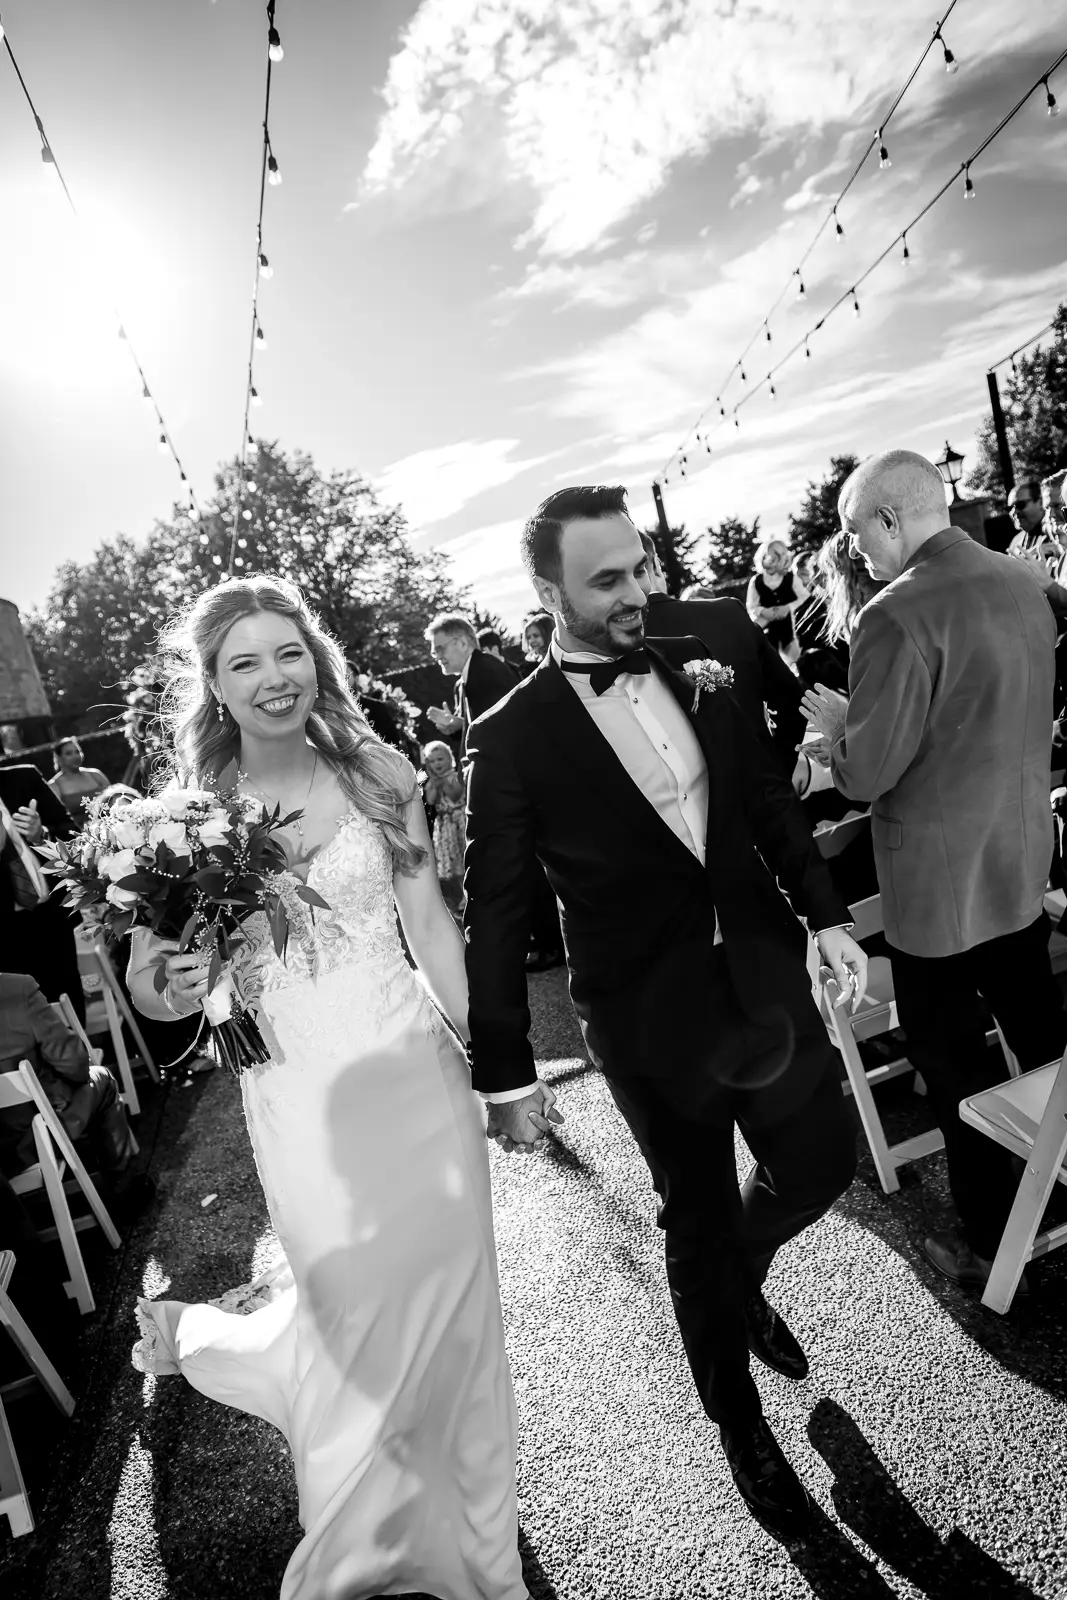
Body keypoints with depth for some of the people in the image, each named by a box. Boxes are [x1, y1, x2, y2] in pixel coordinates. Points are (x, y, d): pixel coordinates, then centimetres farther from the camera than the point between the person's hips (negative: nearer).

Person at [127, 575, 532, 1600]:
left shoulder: (378, 773, -4)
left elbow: (430, 924, 0)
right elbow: (146, 984, -4)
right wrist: (173, 991, -27)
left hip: (418, 1067, 3)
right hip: (303, 1096, -2)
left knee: (453, 1302, 17)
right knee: (361, 1319, 10)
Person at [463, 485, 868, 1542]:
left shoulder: (698, 669, 0)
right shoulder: (511, 737, -14)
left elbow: (770, 798, 10)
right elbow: (492, 916, -11)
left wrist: (825, 914, 7)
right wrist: (504, 1074, -8)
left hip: (765, 980, 5)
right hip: (652, 1020, -4)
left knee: (820, 1168, 19)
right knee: (696, 1227, 15)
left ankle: (739, 1278, 54)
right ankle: (742, 1429, 45)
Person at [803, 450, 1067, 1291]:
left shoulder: (897, 615, -24)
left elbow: (867, 773, -22)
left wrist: (837, 721, -2)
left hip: (940, 878, -8)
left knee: (952, 1056, 9)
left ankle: (992, 1238, 25)